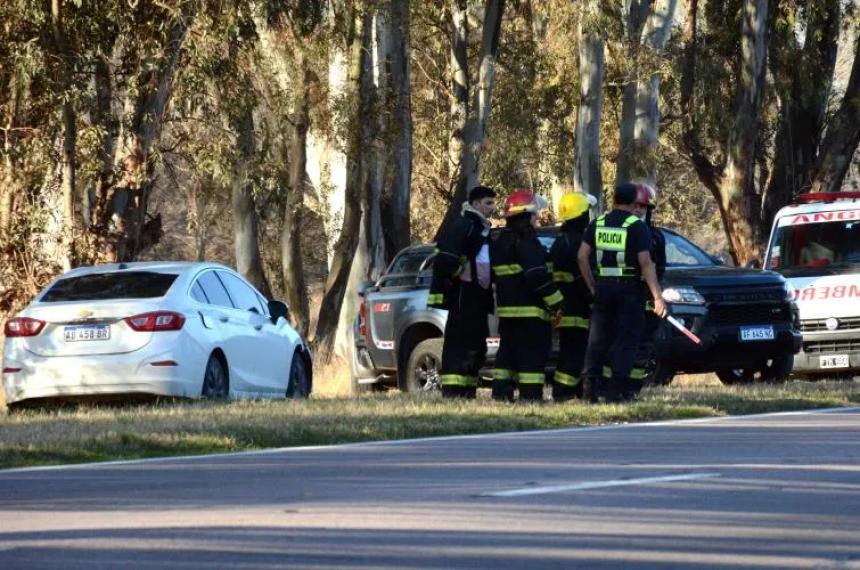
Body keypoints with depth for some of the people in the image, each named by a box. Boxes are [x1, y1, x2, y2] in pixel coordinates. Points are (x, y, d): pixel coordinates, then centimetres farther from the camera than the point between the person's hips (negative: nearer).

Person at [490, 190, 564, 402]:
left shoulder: (499, 241, 15)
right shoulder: (526, 242, -14)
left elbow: (494, 274, 22)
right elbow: (538, 275, -20)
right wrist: (555, 303, -15)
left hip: (506, 308, 9)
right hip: (530, 309, -9)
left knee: (508, 351, 15)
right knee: (533, 353, -6)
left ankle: (501, 392, 12)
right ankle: (530, 394, -11)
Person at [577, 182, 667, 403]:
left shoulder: (598, 224, 7)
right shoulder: (637, 226, -7)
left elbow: (582, 257, 3)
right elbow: (645, 263, -13)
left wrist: (592, 286, 12)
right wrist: (657, 296, -14)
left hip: (603, 287, 4)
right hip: (629, 288, -4)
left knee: (598, 338, 11)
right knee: (625, 341, 1)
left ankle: (589, 379, -5)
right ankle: (615, 389, -5)